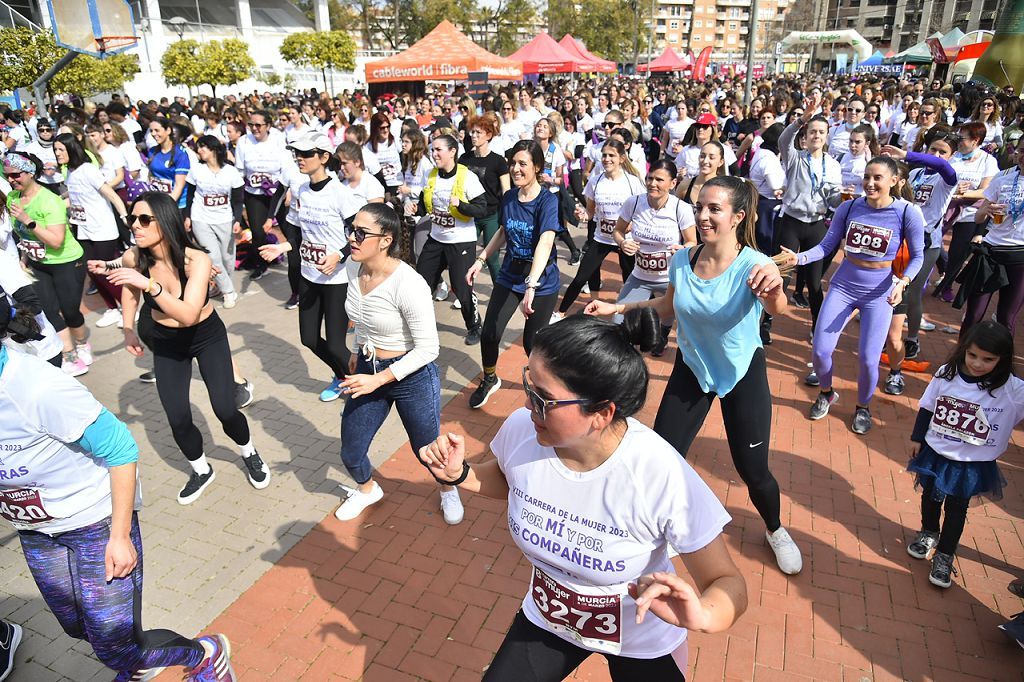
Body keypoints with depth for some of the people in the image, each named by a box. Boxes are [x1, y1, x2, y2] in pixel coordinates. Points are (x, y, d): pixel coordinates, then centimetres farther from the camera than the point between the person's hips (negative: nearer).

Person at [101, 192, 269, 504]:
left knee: (225, 411, -7)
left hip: (207, 337, -3)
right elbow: (131, 291, 7)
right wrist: (129, 330, 5)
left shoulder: (197, 259, -30)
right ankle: (201, 471, 29)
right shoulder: (133, 258, -19)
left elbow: (188, 315, -42)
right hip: (166, 343, 3)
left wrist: (149, 284, -50)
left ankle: (249, 454, 27)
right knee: (178, 420, -2)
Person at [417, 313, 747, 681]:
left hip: (641, 641, -2)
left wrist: (702, 615, -47)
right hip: (547, 619, 3)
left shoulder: (662, 477, -37)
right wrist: (459, 475, -17)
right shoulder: (521, 429, -24)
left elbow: (728, 584, -26)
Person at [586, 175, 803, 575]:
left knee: (752, 470, 6)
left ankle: (775, 531, 40)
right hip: (692, 367, 3)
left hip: (743, 373, -3)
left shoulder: (753, 265, -26)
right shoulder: (682, 260, -13)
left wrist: (774, 291, -70)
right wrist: (620, 307, -1)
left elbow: (778, 307, -48)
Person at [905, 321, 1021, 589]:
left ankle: (945, 556, 34)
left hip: (973, 465, -2)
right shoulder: (946, 374, -14)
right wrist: (918, 439, 5)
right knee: (930, 497, 23)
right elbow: (926, 409, -2)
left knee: (956, 509, 14)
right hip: (935, 453, 2)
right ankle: (929, 534, 51)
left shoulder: (1013, 390, -21)